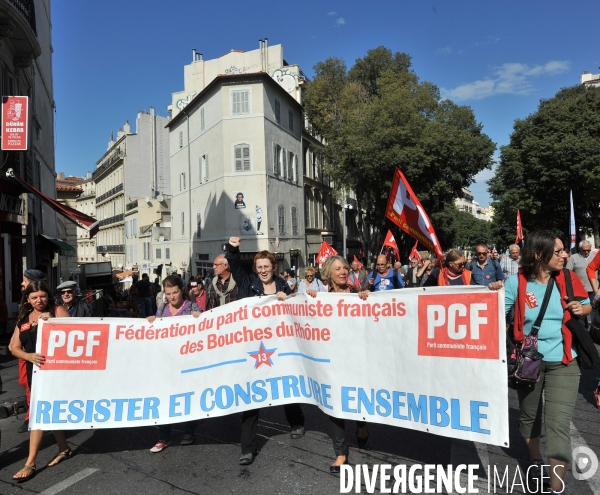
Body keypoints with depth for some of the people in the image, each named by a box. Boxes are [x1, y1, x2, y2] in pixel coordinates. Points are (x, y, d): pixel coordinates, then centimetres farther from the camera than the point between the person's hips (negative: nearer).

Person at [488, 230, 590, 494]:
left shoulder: (568, 279, -5)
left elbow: (587, 305, 12)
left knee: (559, 424, -5)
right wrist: (494, 293, -26)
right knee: (529, 415, 19)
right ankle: (535, 459, 47)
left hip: (563, 363, 0)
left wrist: (580, 309, -10)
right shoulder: (517, 281, -11)